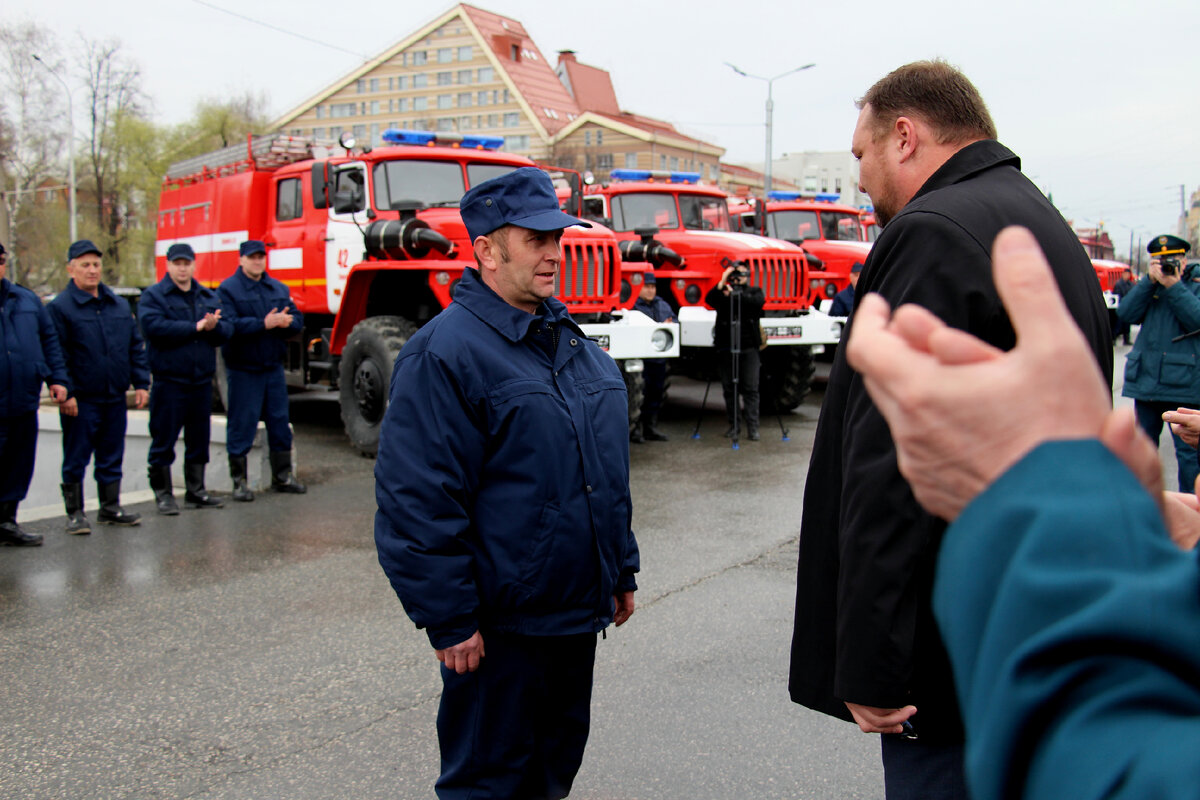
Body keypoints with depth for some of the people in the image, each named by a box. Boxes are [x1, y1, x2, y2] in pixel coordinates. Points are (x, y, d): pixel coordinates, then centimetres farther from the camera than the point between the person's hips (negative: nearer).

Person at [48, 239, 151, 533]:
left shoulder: (119, 304, 11)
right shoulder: (60, 307, -6)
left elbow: (136, 347, 15)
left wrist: (141, 383, 8)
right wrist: (65, 393, -14)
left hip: (115, 398, 5)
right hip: (80, 401, -5)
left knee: (112, 457, 13)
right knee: (75, 459, 4)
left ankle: (111, 508, 24)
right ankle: (75, 513, 14)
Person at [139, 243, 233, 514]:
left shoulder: (209, 297, 14)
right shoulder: (153, 296, -2)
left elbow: (226, 332, 5)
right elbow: (155, 327, -19)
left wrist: (213, 327, -18)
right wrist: (196, 327, -16)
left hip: (202, 381, 5)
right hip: (168, 382, -5)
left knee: (199, 440, 12)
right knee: (163, 440, 1)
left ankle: (196, 491, 22)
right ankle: (163, 494, 11)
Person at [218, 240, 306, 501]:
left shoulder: (278, 288, 14)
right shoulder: (228, 289, -5)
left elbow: (298, 319, 8)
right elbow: (229, 325, -18)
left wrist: (287, 321, -15)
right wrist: (264, 324, -24)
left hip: (273, 367, 6)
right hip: (243, 369, -5)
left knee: (280, 421, 10)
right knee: (241, 424, -1)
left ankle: (282, 476, 20)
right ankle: (239, 480, 8)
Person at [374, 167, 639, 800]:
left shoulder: (573, 342, 11)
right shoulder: (445, 351, -16)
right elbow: (419, 501, -19)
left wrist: (621, 570, 18)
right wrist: (448, 620, -19)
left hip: (576, 615, 8)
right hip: (498, 627, -8)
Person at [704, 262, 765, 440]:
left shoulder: (754, 292, 11)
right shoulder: (722, 292, 10)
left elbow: (758, 301, -12)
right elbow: (709, 300, -10)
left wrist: (735, 294, -17)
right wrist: (722, 283, -19)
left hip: (749, 347, -1)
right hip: (726, 348, 1)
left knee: (751, 389, -5)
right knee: (729, 389, 4)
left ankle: (753, 427, -4)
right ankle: (733, 426, 12)